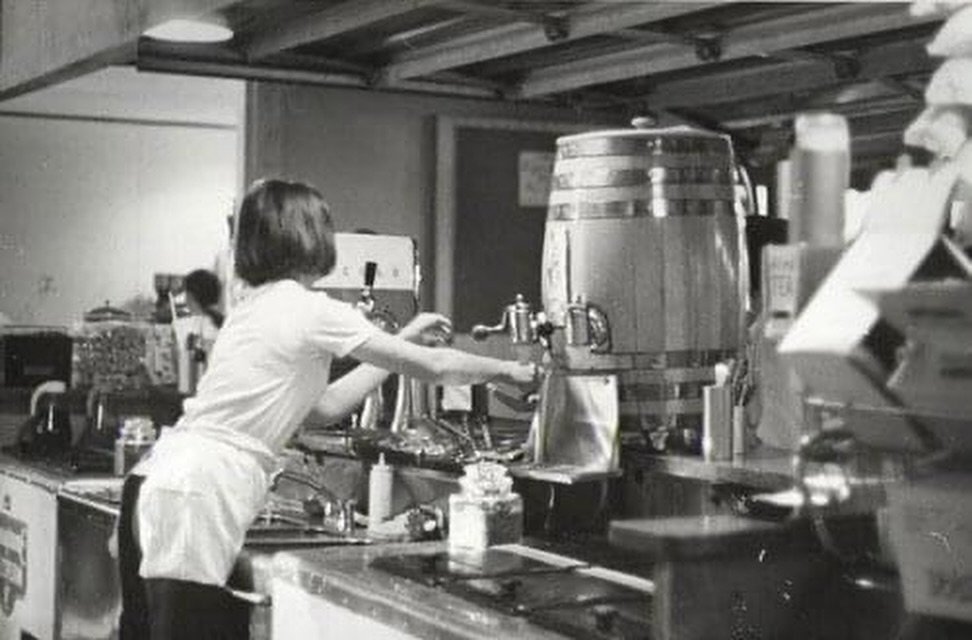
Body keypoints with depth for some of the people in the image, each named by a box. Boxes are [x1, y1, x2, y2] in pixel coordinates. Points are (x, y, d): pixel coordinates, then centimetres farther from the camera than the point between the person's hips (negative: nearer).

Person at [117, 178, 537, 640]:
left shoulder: (255, 307, 19)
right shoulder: (310, 311, -7)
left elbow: (327, 404, 26)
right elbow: (435, 367, -2)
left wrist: (403, 342, 31)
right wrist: (509, 370, 14)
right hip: (191, 501, -9)